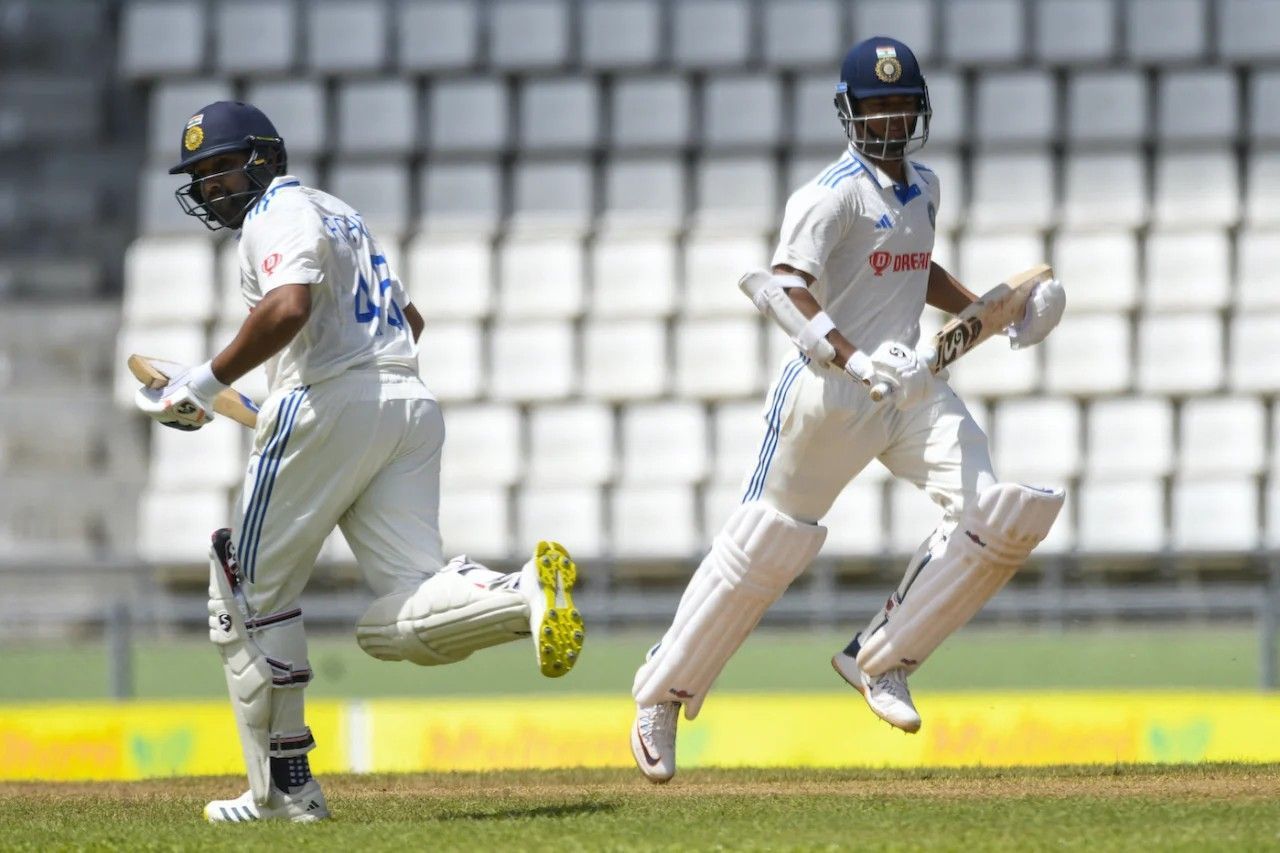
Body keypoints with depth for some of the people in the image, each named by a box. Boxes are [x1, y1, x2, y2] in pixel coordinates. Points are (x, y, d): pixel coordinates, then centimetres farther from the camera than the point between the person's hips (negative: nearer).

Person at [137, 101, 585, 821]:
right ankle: (529, 592, -31)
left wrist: (207, 383, -17)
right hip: (413, 408, 8)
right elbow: (411, 318, 39)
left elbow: (287, 309, -22)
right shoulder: (341, 214, 28)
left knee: (252, 592, 5)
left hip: (329, 406, -8)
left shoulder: (279, 213, -2)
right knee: (402, 623, -4)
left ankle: (285, 786, 1)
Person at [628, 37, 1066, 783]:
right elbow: (784, 288, -29)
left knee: (998, 513, -11)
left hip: (909, 387, 7)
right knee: (766, 545, 0)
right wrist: (854, 358, -43)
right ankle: (663, 693, 18)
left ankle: (880, 660, 1)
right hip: (828, 389, -7)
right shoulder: (834, 195, -14)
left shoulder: (924, 188, 12)